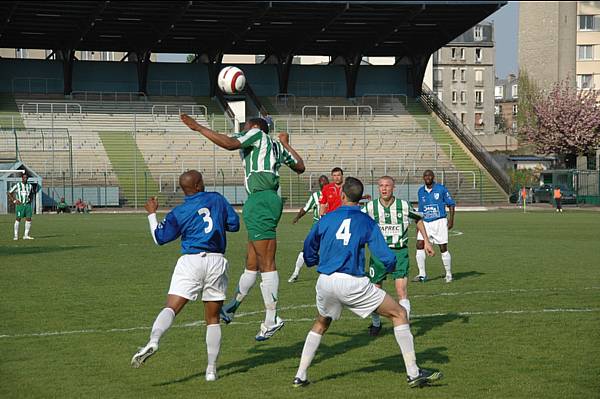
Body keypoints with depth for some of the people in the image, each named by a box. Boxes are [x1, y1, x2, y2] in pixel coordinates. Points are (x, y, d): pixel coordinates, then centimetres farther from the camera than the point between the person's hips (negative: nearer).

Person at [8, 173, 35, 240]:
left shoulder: (30, 186, 11)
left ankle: (26, 235, 4)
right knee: (18, 219, -5)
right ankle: (16, 235, 0)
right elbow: (9, 193, 3)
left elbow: (32, 194, 29)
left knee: (28, 219, -2)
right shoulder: (17, 185, -2)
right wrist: (14, 201, -5)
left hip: (28, 204, 4)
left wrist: (31, 199, 9)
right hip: (20, 204, -4)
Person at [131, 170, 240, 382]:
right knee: (213, 319, 10)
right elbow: (234, 224, 13)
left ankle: (153, 341, -39)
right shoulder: (217, 199, 8)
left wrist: (152, 213, 23)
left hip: (190, 261, -2)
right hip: (216, 261, 2)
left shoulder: (179, 213, 4)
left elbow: (160, 237, 11)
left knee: (171, 307, -11)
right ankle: (212, 369, 10)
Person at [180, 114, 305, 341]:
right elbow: (300, 167, 32)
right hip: (268, 200, 10)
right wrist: (286, 144, 43)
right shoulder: (277, 146, 24)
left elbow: (230, 143, -16)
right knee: (252, 264, 15)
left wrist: (199, 128, -12)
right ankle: (231, 308, 24)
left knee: (266, 263, -10)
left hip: (259, 200, -10)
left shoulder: (256, 133, 2)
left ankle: (271, 319, -12)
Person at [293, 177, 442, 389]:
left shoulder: (326, 219, 10)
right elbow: (387, 258, -2)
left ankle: (300, 376, 23)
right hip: (352, 284, -4)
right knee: (399, 314, 7)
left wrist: (314, 262, 45)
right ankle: (413, 373, 2)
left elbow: (309, 249, 23)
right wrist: (390, 266, 22)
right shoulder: (367, 222, 2)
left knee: (320, 325, 30)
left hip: (325, 282, 4)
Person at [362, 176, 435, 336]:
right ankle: (376, 323, 30)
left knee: (401, 290, -14)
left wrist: (426, 241, 15)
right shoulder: (370, 207, -2)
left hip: (399, 252, -1)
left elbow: (418, 219, 17)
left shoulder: (404, 206, -1)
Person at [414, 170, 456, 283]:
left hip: (439, 222, -4)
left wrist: (451, 219, -8)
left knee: (443, 248, -1)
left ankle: (449, 274, 14)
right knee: (419, 245, -10)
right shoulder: (421, 191, 9)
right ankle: (422, 274, -3)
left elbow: (451, 204, 1)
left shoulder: (441, 189, -4)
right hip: (425, 223, 4)